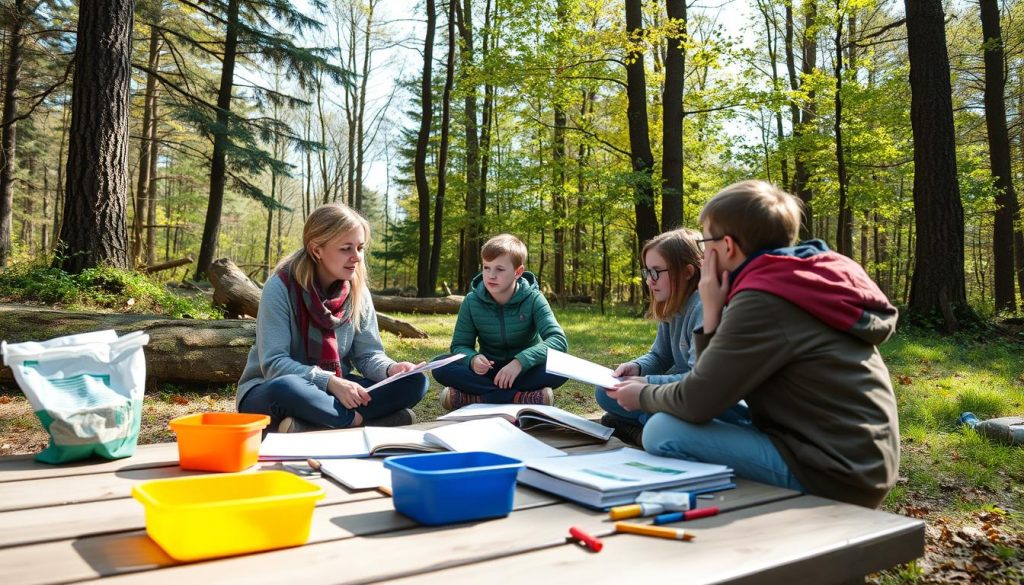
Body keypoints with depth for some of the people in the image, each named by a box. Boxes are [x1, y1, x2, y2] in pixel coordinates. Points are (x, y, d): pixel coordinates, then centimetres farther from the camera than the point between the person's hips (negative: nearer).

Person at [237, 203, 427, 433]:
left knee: (414, 382, -17)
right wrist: (330, 382, -33)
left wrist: (390, 369, -24)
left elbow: (368, 354, -1)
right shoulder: (280, 287, -15)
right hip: (269, 392, -5)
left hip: (334, 390, 5)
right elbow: (273, 363, -21)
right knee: (286, 388, -42)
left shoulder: (358, 291, -2)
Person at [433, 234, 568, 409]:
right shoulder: (472, 302, -8)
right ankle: (520, 397, -32)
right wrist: (472, 359, -31)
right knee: (440, 366, -25)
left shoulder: (533, 299, -13)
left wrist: (520, 361, -40)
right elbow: (460, 345, -6)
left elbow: (558, 340, -24)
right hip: (488, 371, 2)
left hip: (525, 371, -1)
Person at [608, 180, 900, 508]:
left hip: (831, 475, -10)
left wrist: (643, 396, 3)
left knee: (663, 432, -12)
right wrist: (714, 313, 2)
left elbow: (696, 402, -16)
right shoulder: (808, 280, 10)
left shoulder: (763, 299, -19)